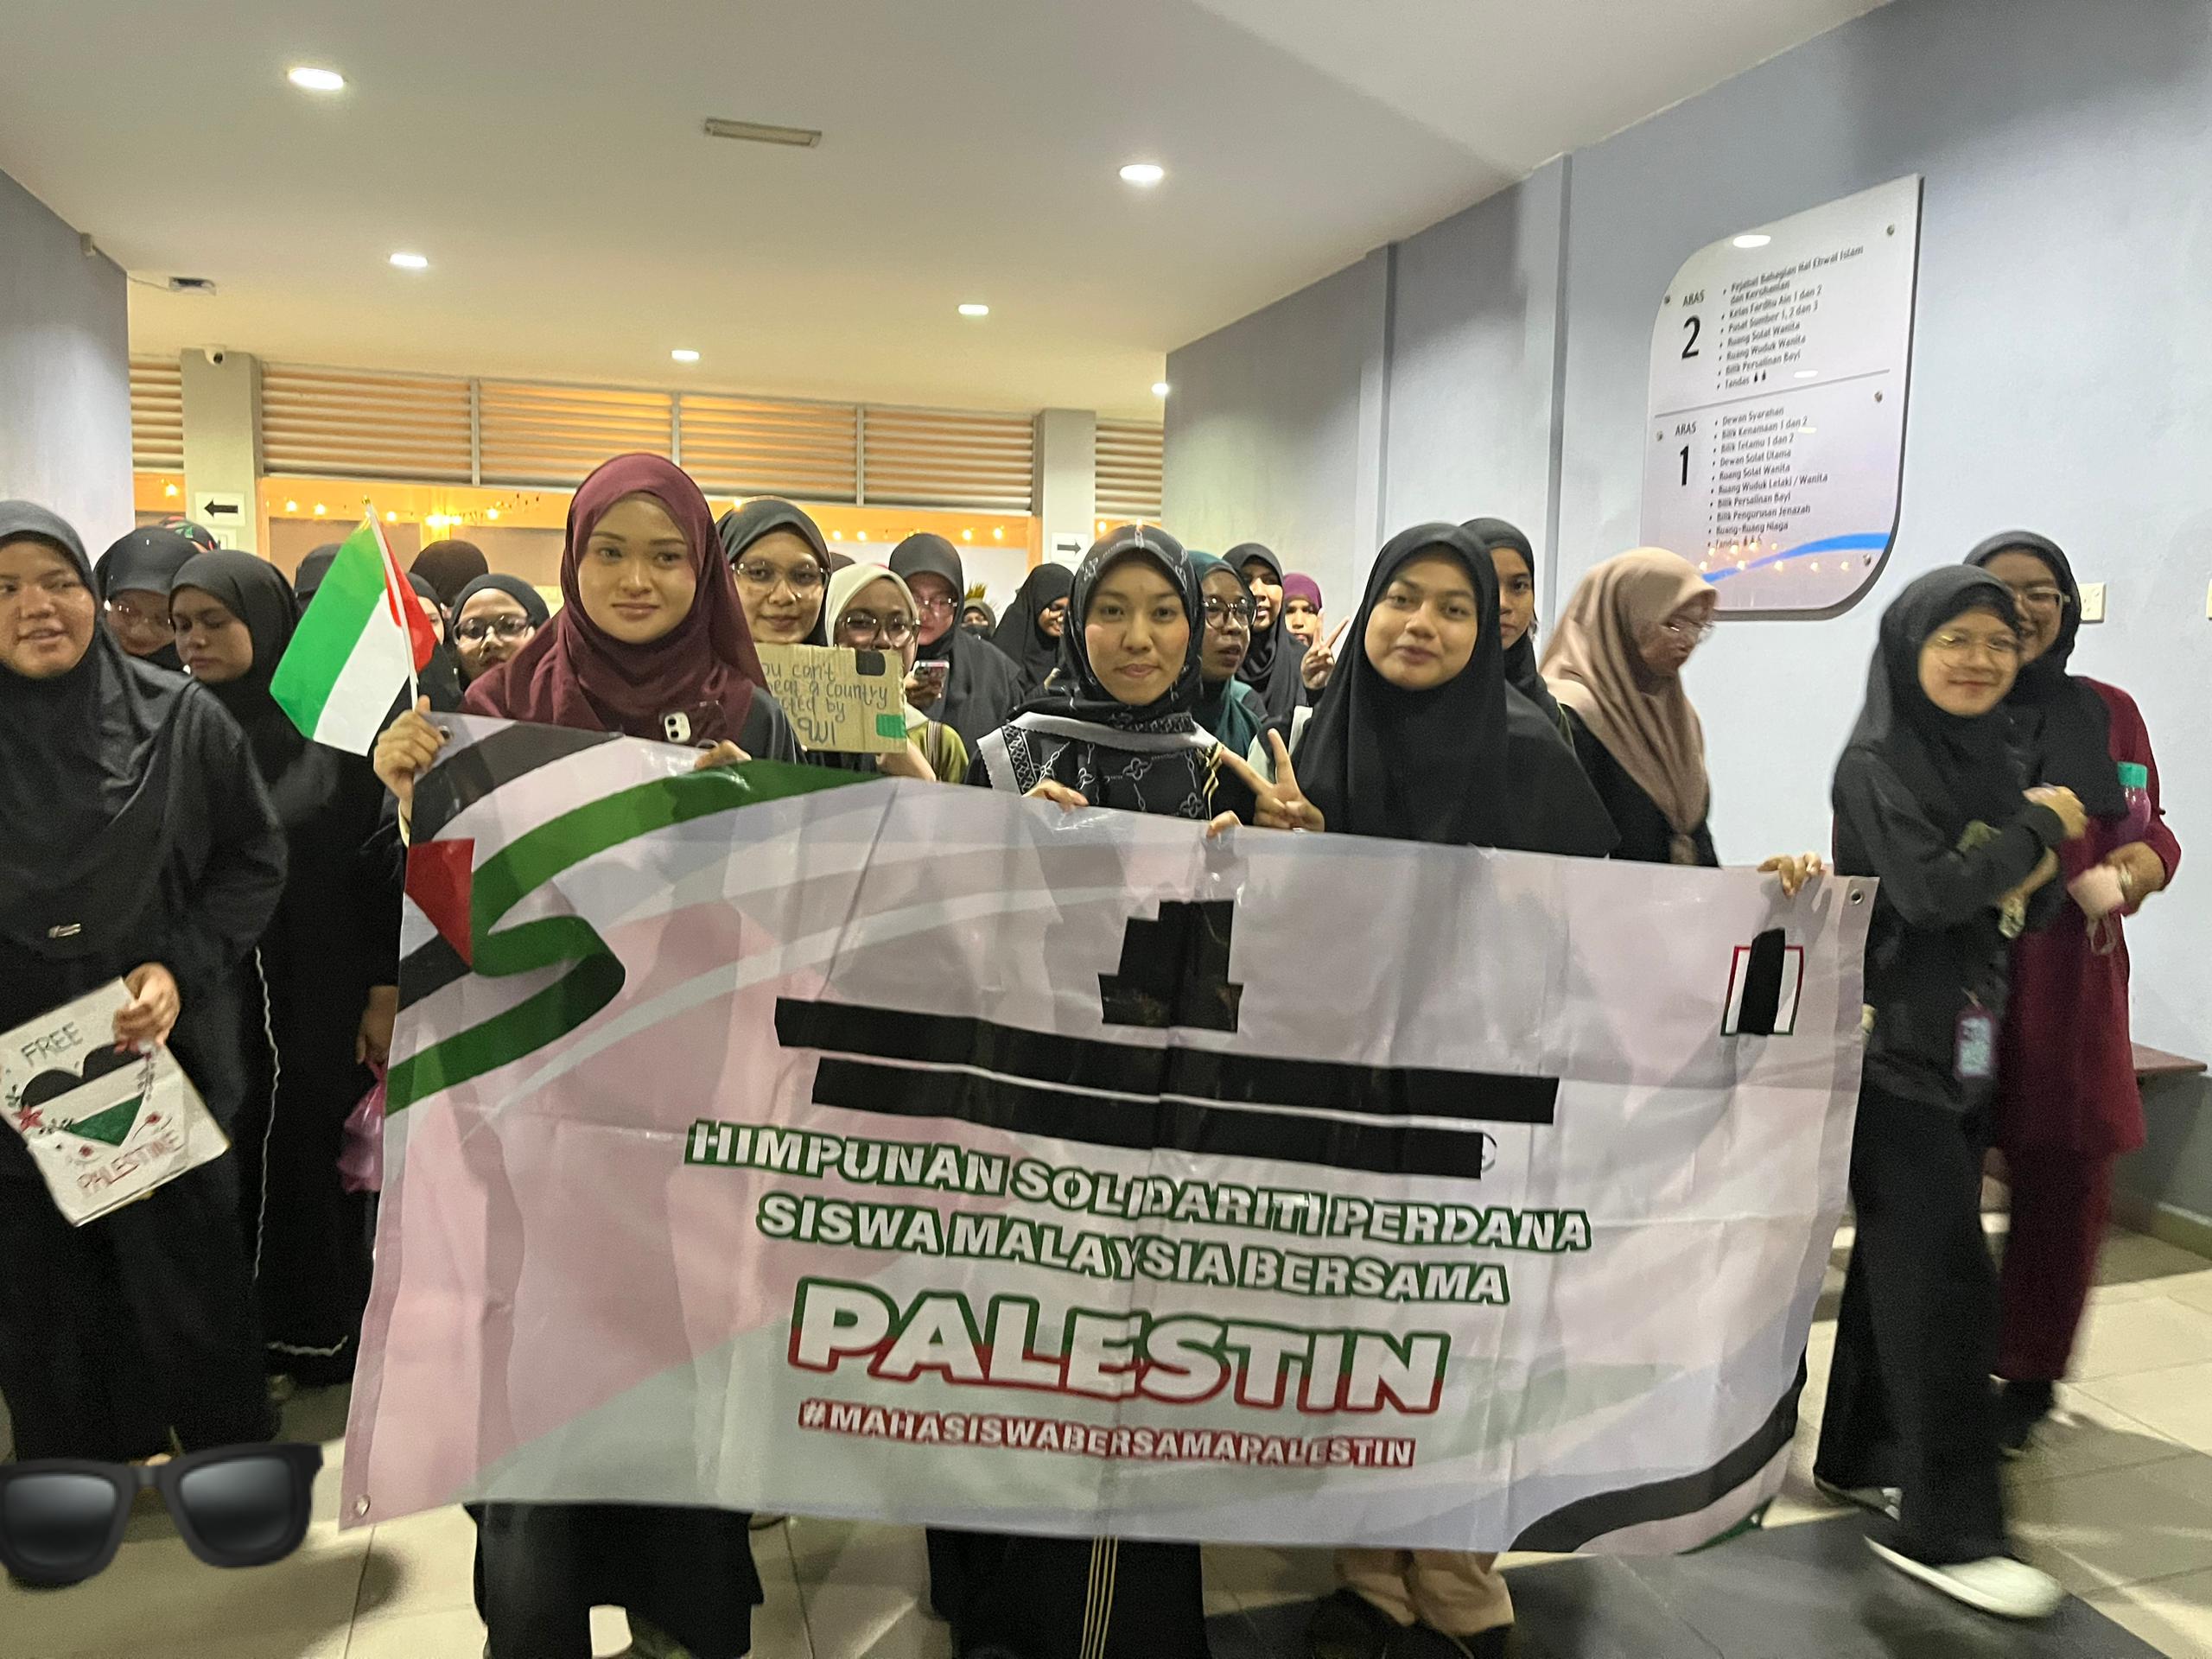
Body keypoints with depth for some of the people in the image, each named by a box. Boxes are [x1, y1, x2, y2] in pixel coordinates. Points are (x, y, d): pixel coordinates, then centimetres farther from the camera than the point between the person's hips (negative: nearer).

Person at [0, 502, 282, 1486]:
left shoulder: (180, 719, -3)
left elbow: (256, 860, 3)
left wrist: (180, 969, -10)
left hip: (169, 1058, -1)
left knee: (190, 1281, 7)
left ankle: (236, 1469, 27)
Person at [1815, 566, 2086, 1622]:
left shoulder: (1988, 761, 11)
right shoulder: (1876, 764, -12)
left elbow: (2024, 909, 12)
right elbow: (1930, 889, -23)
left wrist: (2041, 865, -10)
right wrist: (2037, 826, -10)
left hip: (1963, 1047, 8)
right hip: (1892, 1047, -8)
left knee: (1904, 1260, 14)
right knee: (1945, 1278, -7)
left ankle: (1860, 1459, 27)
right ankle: (1944, 1529, 2)